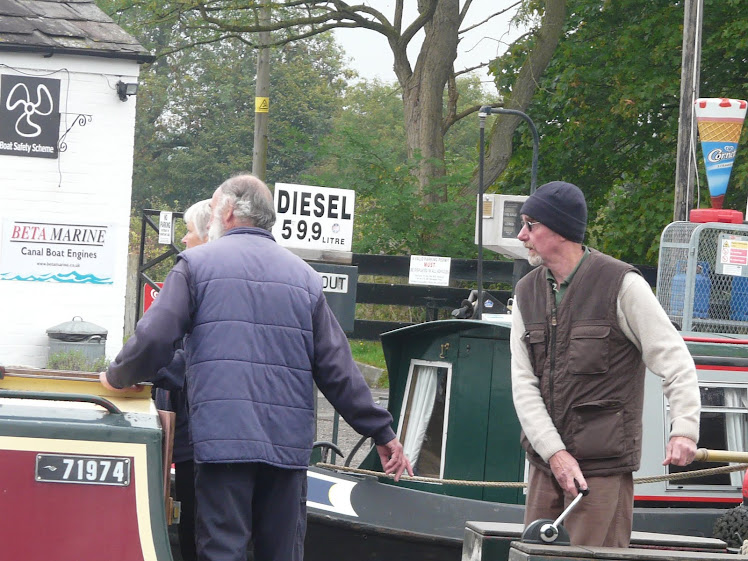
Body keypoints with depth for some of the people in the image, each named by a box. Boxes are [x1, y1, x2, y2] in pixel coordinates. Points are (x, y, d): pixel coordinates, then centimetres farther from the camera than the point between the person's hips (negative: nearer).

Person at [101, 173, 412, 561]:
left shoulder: (197, 264, 4)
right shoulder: (304, 276, 14)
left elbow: (154, 339, -5)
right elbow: (337, 368, 10)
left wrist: (117, 377, 15)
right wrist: (382, 434, 14)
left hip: (222, 437, -3)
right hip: (289, 441, 3)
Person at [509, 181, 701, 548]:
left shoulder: (622, 285, -6)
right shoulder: (526, 293, 10)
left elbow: (675, 360, -7)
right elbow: (523, 383, 3)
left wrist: (684, 430, -21)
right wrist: (554, 453, -9)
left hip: (604, 467, -6)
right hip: (545, 464, 6)